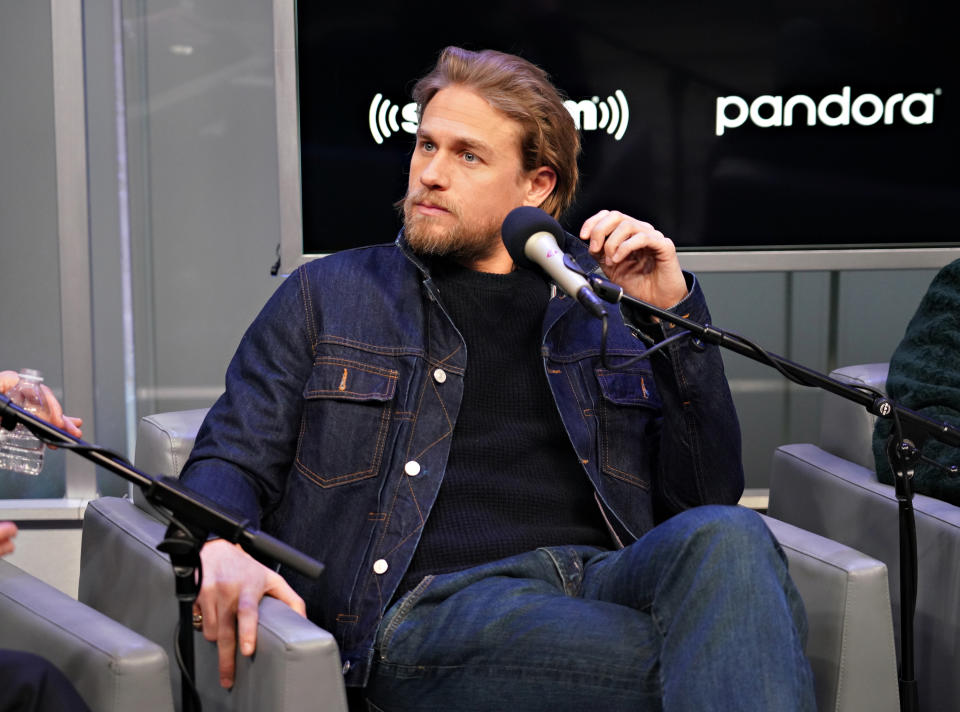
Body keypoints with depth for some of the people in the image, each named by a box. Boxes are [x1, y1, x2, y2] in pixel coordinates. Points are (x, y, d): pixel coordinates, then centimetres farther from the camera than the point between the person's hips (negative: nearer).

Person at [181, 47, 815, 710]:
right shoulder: (328, 296, 20)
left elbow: (708, 495, 16)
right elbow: (230, 461, 14)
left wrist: (675, 312, 6)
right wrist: (221, 551, -10)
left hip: (608, 579, 4)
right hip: (430, 601, -4)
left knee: (727, 539, -34)